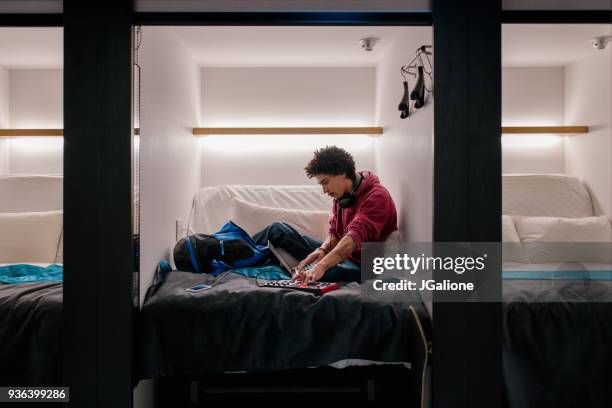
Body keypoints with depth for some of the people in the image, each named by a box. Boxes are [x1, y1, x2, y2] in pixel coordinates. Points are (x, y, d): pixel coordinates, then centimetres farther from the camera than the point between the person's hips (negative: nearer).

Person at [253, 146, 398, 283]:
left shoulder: (376, 196, -20)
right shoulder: (341, 195, 6)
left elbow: (355, 237, -33)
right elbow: (334, 233, 10)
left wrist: (322, 265, -44)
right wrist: (323, 249, -13)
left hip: (360, 266, -8)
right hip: (339, 254, 8)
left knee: (311, 278, -36)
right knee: (278, 229, 3)